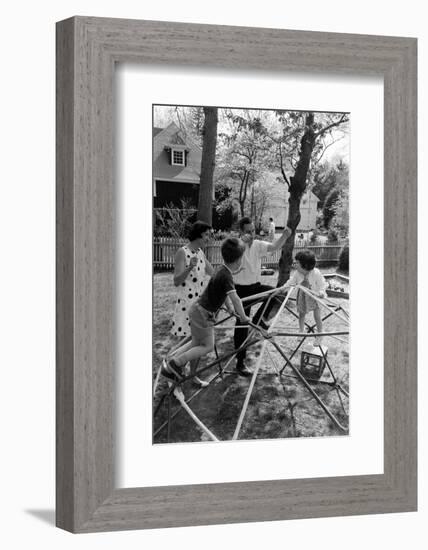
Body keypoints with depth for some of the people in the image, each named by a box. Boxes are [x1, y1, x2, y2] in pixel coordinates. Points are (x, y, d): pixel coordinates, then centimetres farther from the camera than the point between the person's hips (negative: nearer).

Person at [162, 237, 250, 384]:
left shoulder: (223, 270, 5)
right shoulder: (226, 275, -25)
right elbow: (234, 298, -29)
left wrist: (230, 307, 11)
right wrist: (243, 317, -21)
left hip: (199, 309, 9)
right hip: (202, 313, -9)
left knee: (197, 342, 19)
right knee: (207, 346, 1)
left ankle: (170, 360, 20)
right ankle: (174, 364, 0)